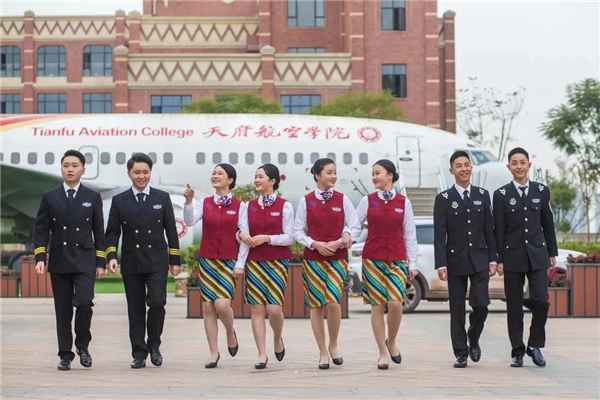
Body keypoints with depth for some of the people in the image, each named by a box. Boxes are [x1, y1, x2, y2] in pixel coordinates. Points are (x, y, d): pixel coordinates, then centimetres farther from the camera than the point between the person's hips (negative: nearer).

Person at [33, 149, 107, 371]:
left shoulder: (93, 197, 6)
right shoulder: (50, 198, 6)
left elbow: (99, 232, 7)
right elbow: (41, 231, 5)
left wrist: (101, 262, 2)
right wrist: (40, 258, -6)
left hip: (85, 260, -1)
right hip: (59, 261, 1)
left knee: (84, 302, -17)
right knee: (63, 310, 4)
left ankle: (82, 344, 5)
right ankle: (65, 354, 12)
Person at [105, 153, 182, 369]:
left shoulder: (162, 198, 6)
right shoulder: (119, 201, 6)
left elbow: (171, 231, 6)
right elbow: (112, 232, 5)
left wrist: (175, 260, 4)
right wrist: (111, 256, -10)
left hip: (157, 261, -1)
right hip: (131, 262, 1)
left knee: (157, 303, -13)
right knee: (135, 310, 4)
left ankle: (154, 344, 9)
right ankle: (139, 353, 12)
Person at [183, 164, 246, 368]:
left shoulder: (240, 205, 0)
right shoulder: (204, 203, 5)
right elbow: (189, 221, -10)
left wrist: (240, 264, -5)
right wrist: (188, 201, -25)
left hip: (229, 261, -2)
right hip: (207, 260, 3)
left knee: (222, 303, -17)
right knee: (208, 306, 0)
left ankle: (230, 334, 15)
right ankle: (214, 353, 8)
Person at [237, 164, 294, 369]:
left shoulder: (285, 206, -1)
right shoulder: (249, 206, 8)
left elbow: (288, 237, -4)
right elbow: (245, 238, 5)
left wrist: (267, 238, -16)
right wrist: (240, 263, -5)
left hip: (277, 263, -3)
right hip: (254, 262, 3)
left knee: (274, 308, -10)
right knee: (257, 308, -1)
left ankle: (277, 339, 21)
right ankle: (262, 354, 6)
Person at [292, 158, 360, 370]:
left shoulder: (343, 200, 3)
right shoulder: (306, 201, 0)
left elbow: (355, 227, 2)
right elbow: (297, 231, 2)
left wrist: (339, 242, -13)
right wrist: (315, 244, -13)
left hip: (337, 257, 0)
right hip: (313, 258, 0)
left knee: (333, 301, -16)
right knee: (316, 305, 1)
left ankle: (333, 345, 7)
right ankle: (323, 352, 12)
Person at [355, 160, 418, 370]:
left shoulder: (403, 202, 4)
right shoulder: (368, 200, 5)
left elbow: (409, 235, 6)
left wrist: (412, 264, 5)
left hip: (397, 259, 0)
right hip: (372, 258, 1)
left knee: (395, 303, -14)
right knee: (377, 305, -1)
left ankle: (391, 341, 12)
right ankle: (383, 353, 8)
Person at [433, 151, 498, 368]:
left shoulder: (483, 195, 8)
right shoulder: (443, 199, 0)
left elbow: (489, 230, 9)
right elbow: (439, 235, -4)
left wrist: (493, 259, 3)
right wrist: (441, 264, -11)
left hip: (479, 260, 2)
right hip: (456, 261, -1)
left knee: (481, 304, -8)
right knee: (457, 310, 2)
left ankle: (473, 339, 20)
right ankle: (461, 353, 11)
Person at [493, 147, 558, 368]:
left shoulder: (542, 191, 7)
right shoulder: (501, 195, 0)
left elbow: (548, 223, 12)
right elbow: (498, 230, -1)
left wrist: (552, 252, 11)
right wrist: (499, 259, -4)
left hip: (537, 255, 1)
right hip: (513, 256, -1)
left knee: (541, 301, -9)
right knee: (514, 306, 3)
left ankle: (535, 345, 11)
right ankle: (517, 351, 13)